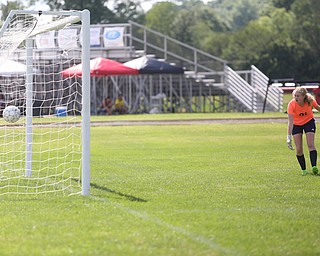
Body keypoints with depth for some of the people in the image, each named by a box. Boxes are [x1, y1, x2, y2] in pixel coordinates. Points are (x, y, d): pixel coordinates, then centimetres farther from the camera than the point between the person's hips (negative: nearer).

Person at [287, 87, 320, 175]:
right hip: (296, 124, 0)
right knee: (299, 149, -6)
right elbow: (290, 121, -34)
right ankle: (304, 170, 4)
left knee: (311, 144, -16)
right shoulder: (291, 104, -30)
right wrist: (289, 137, -40)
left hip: (309, 122, 0)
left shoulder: (310, 101, -25)